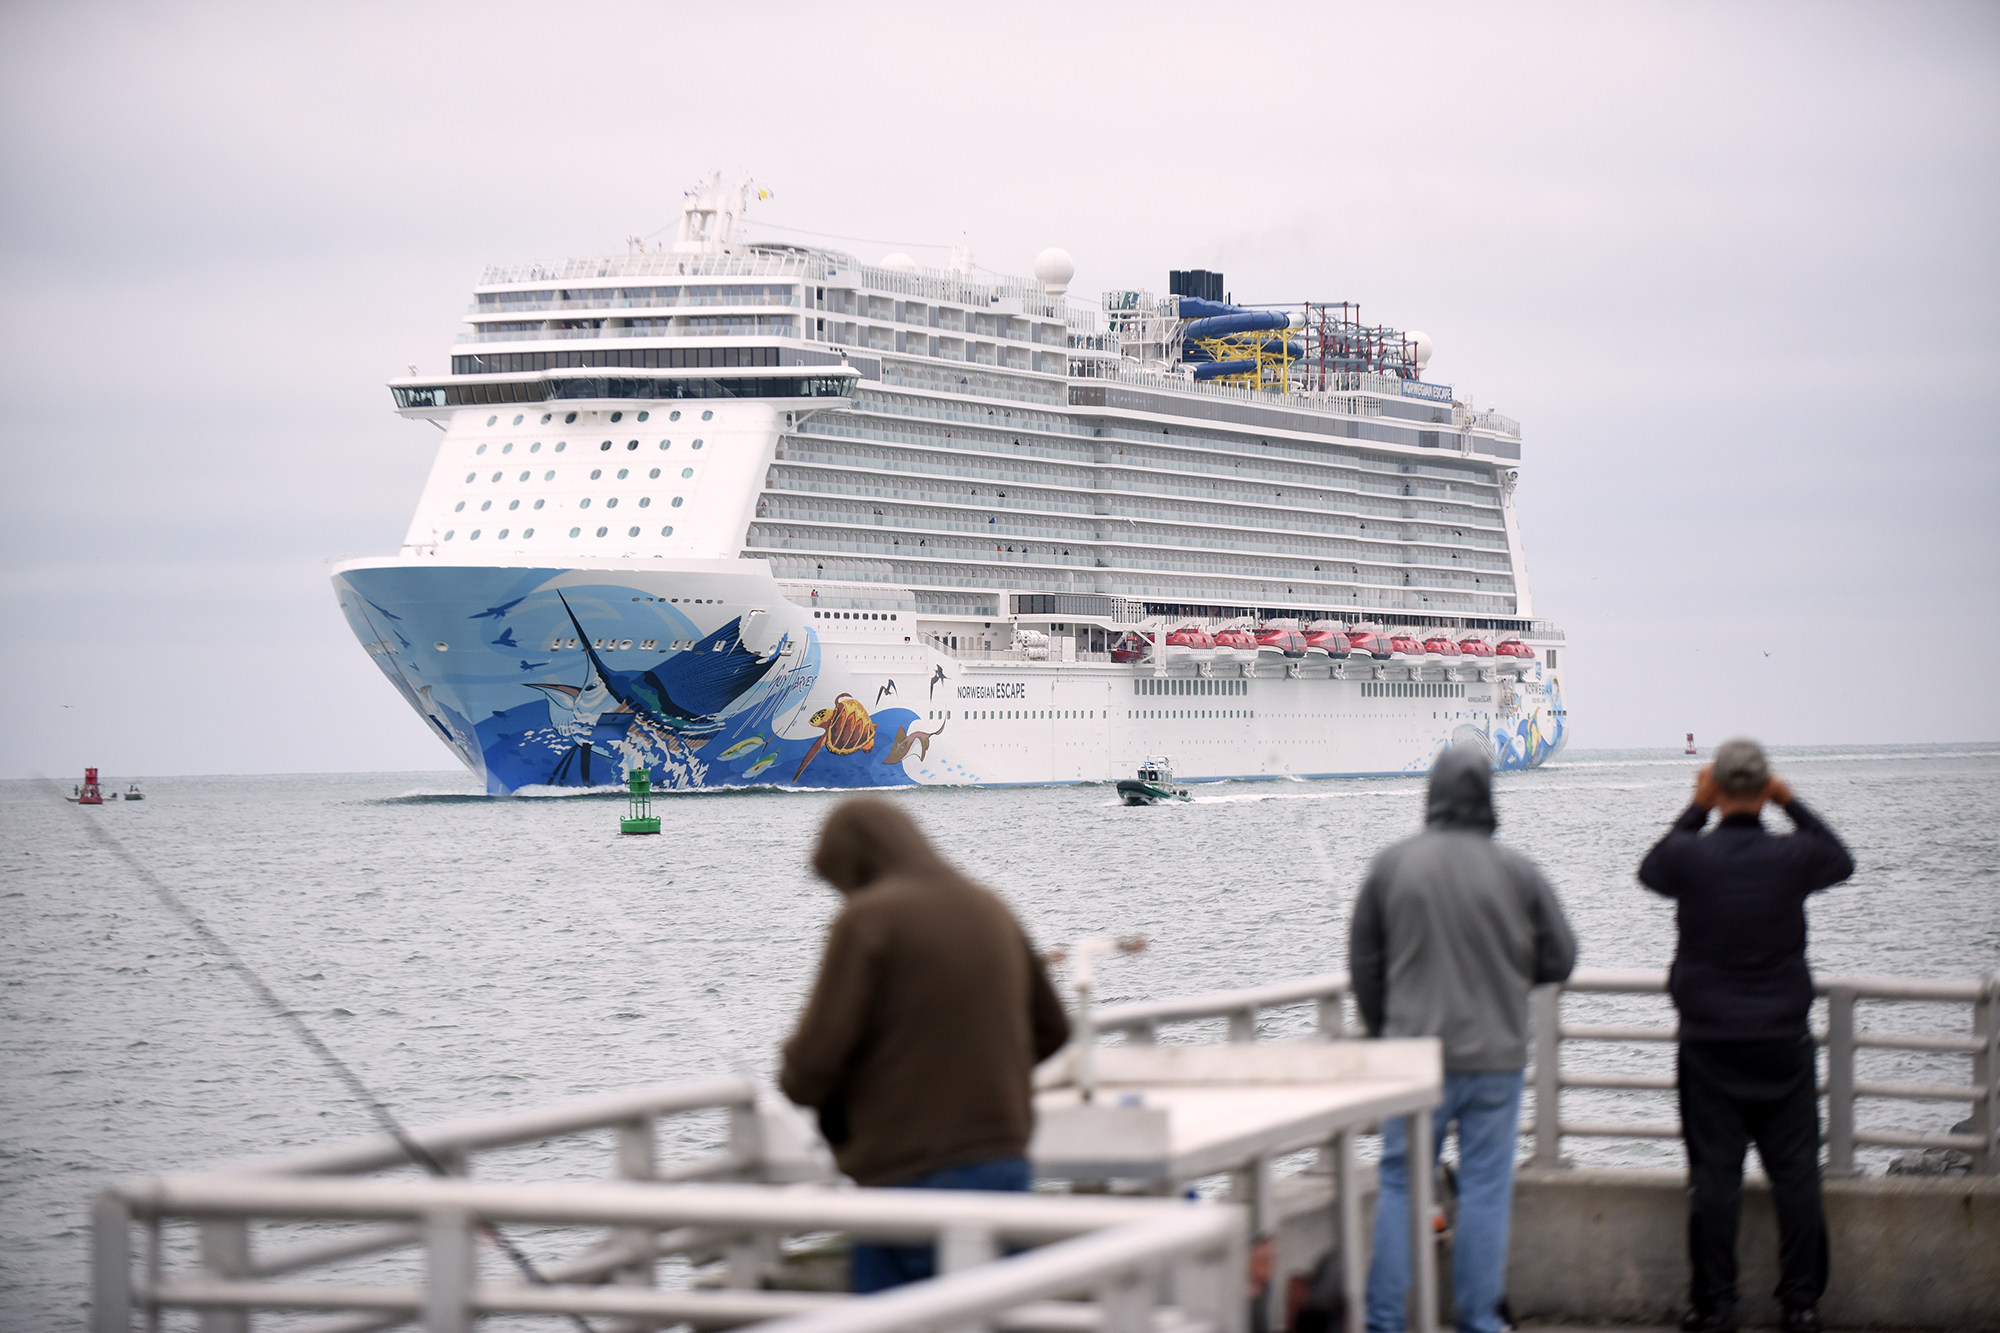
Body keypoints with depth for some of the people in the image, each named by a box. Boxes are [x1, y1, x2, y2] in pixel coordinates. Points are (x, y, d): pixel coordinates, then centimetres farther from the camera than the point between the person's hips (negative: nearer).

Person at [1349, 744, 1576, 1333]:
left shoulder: (1392, 865, -4)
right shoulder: (1516, 870, -6)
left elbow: (1363, 963, 4)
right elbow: (1559, 958, 1)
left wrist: (1384, 1032, 17)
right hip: (1496, 1056, 0)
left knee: (1401, 1185, 7)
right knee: (1485, 1190, 6)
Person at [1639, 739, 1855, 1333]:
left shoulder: (1690, 855, -9)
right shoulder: (1792, 857, -7)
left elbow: (1650, 870, 14)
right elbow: (1841, 860, 15)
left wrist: (1695, 809, 14)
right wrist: (1792, 804, 13)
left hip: (1709, 1041, 0)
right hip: (1783, 1039, 0)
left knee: (1714, 1174, 3)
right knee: (1795, 1172, 6)